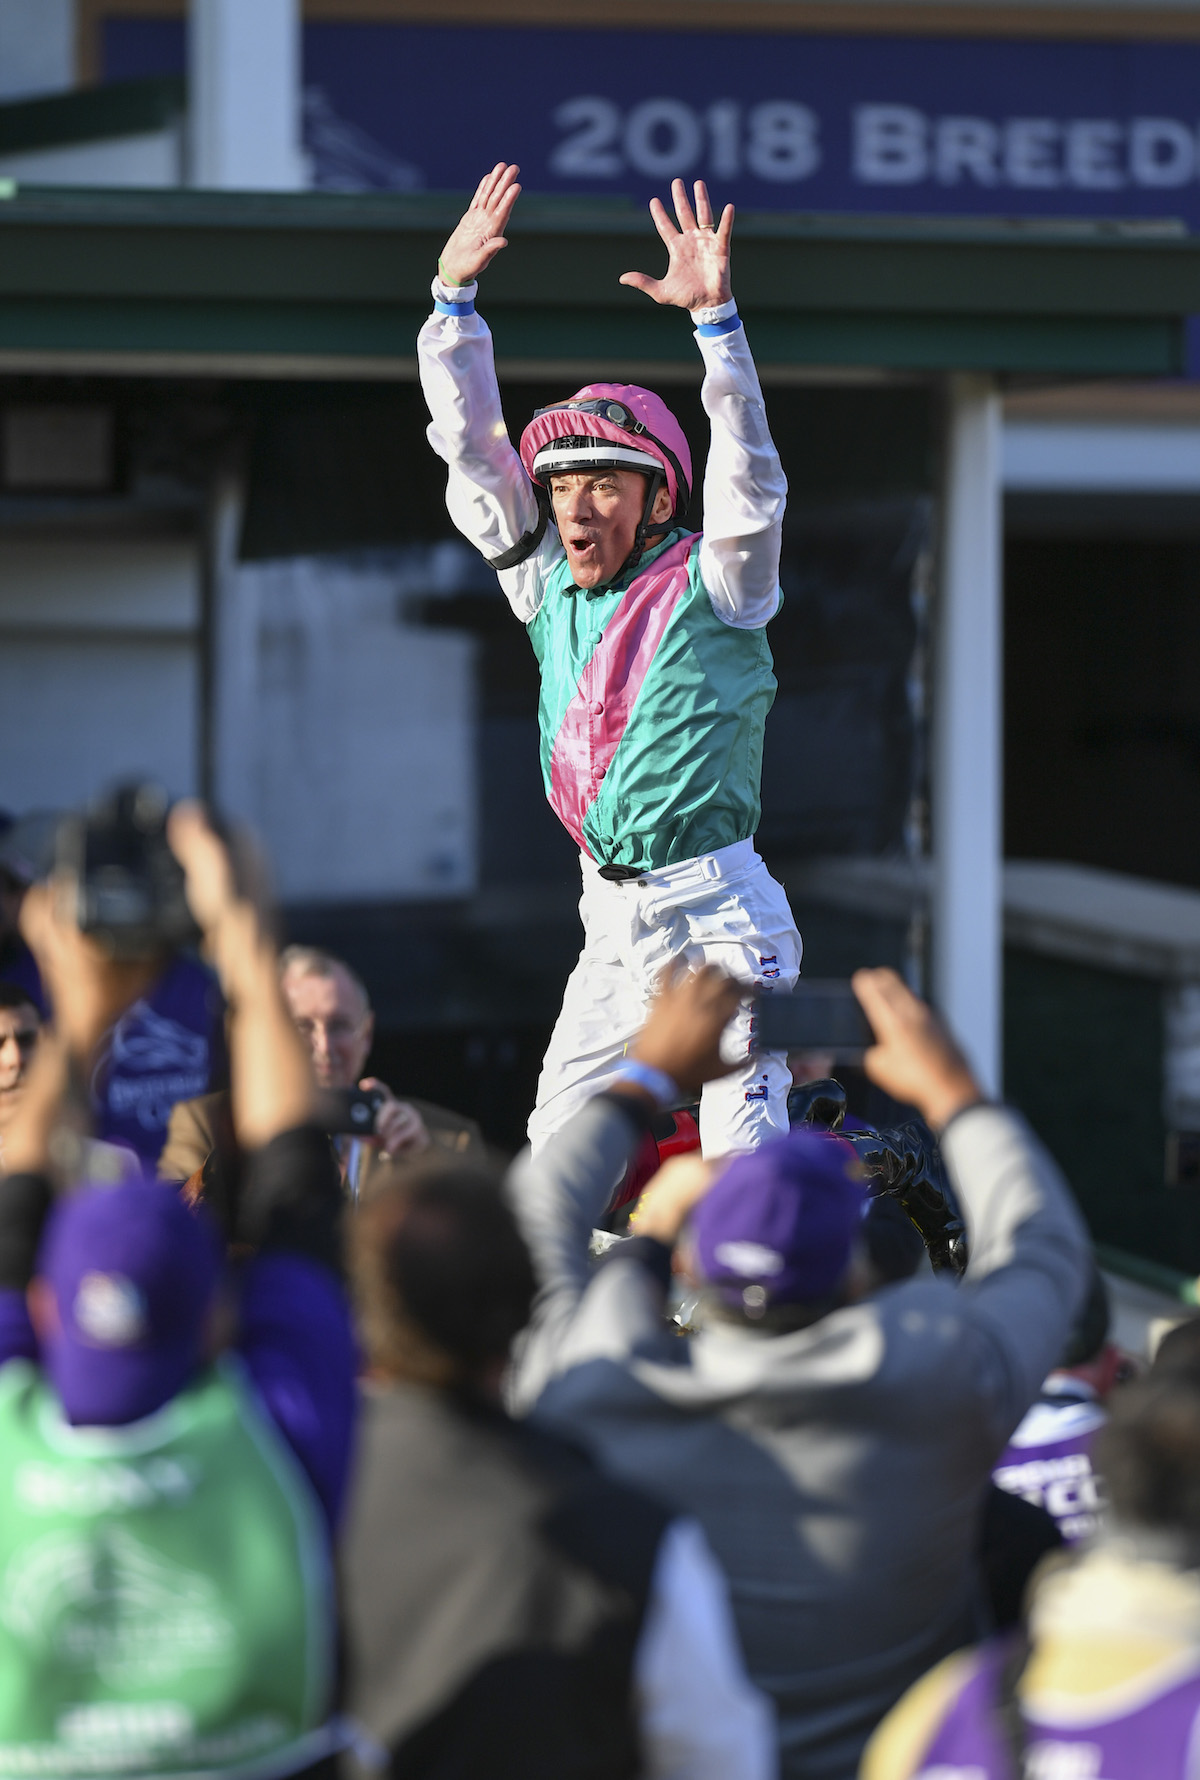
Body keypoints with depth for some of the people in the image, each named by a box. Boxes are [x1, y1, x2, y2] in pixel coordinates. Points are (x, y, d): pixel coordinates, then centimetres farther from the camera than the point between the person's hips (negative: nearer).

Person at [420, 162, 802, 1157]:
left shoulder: (709, 586, -4)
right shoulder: (551, 588, 11)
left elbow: (748, 477, -20)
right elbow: (475, 455, 9)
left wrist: (716, 317, -31)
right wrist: (454, 299, 0)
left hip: (713, 911, -6)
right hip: (612, 923, 6)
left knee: (746, 1171, -13)